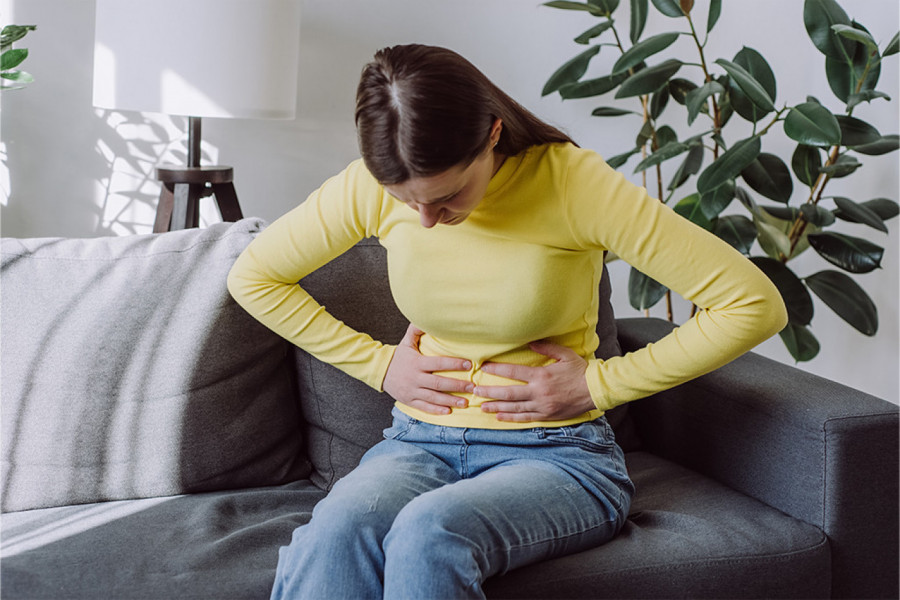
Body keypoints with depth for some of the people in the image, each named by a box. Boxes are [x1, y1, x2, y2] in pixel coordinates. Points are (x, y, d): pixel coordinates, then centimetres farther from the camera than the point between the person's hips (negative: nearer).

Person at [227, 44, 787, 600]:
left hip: (557, 451, -2)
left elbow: (755, 304, -15)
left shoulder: (573, 182, -16)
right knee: (332, 537, -33)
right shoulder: (374, 185, -5)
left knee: (430, 534, -37)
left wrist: (599, 384, -11)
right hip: (420, 444, 3)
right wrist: (379, 363, 2)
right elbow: (253, 277, 10)